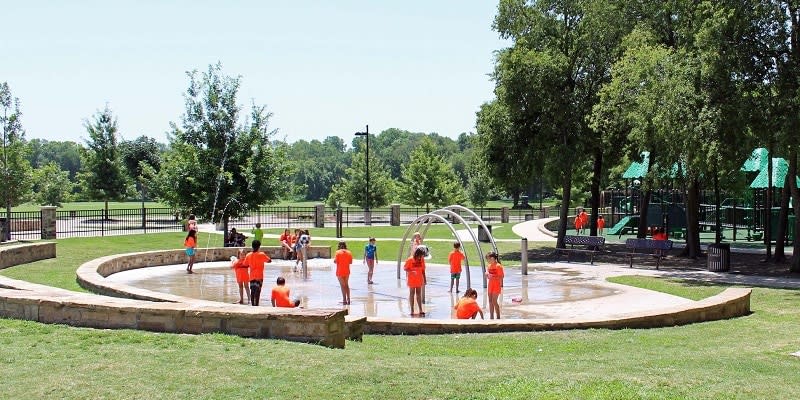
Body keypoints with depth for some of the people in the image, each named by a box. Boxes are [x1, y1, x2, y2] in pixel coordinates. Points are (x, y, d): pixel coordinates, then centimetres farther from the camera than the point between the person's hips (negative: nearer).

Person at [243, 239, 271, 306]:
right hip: (259, 276, -4)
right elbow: (269, 260, -2)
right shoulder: (261, 254, -10)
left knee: (252, 291, 12)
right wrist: (265, 256, 14)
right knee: (257, 292, -4)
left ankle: (253, 305, 16)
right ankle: (256, 305, -7)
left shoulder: (248, 255, 2)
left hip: (252, 276, 4)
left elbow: (246, 265, 6)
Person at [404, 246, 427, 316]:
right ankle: (412, 310, 10)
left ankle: (420, 310, 16)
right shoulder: (410, 260, -15)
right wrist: (411, 271, -27)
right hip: (411, 280, -4)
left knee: (419, 294, 11)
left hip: (419, 280, 4)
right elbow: (405, 268, -10)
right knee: (412, 294, 4)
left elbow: (423, 270, 7)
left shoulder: (422, 260, -2)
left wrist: (424, 278, 10)